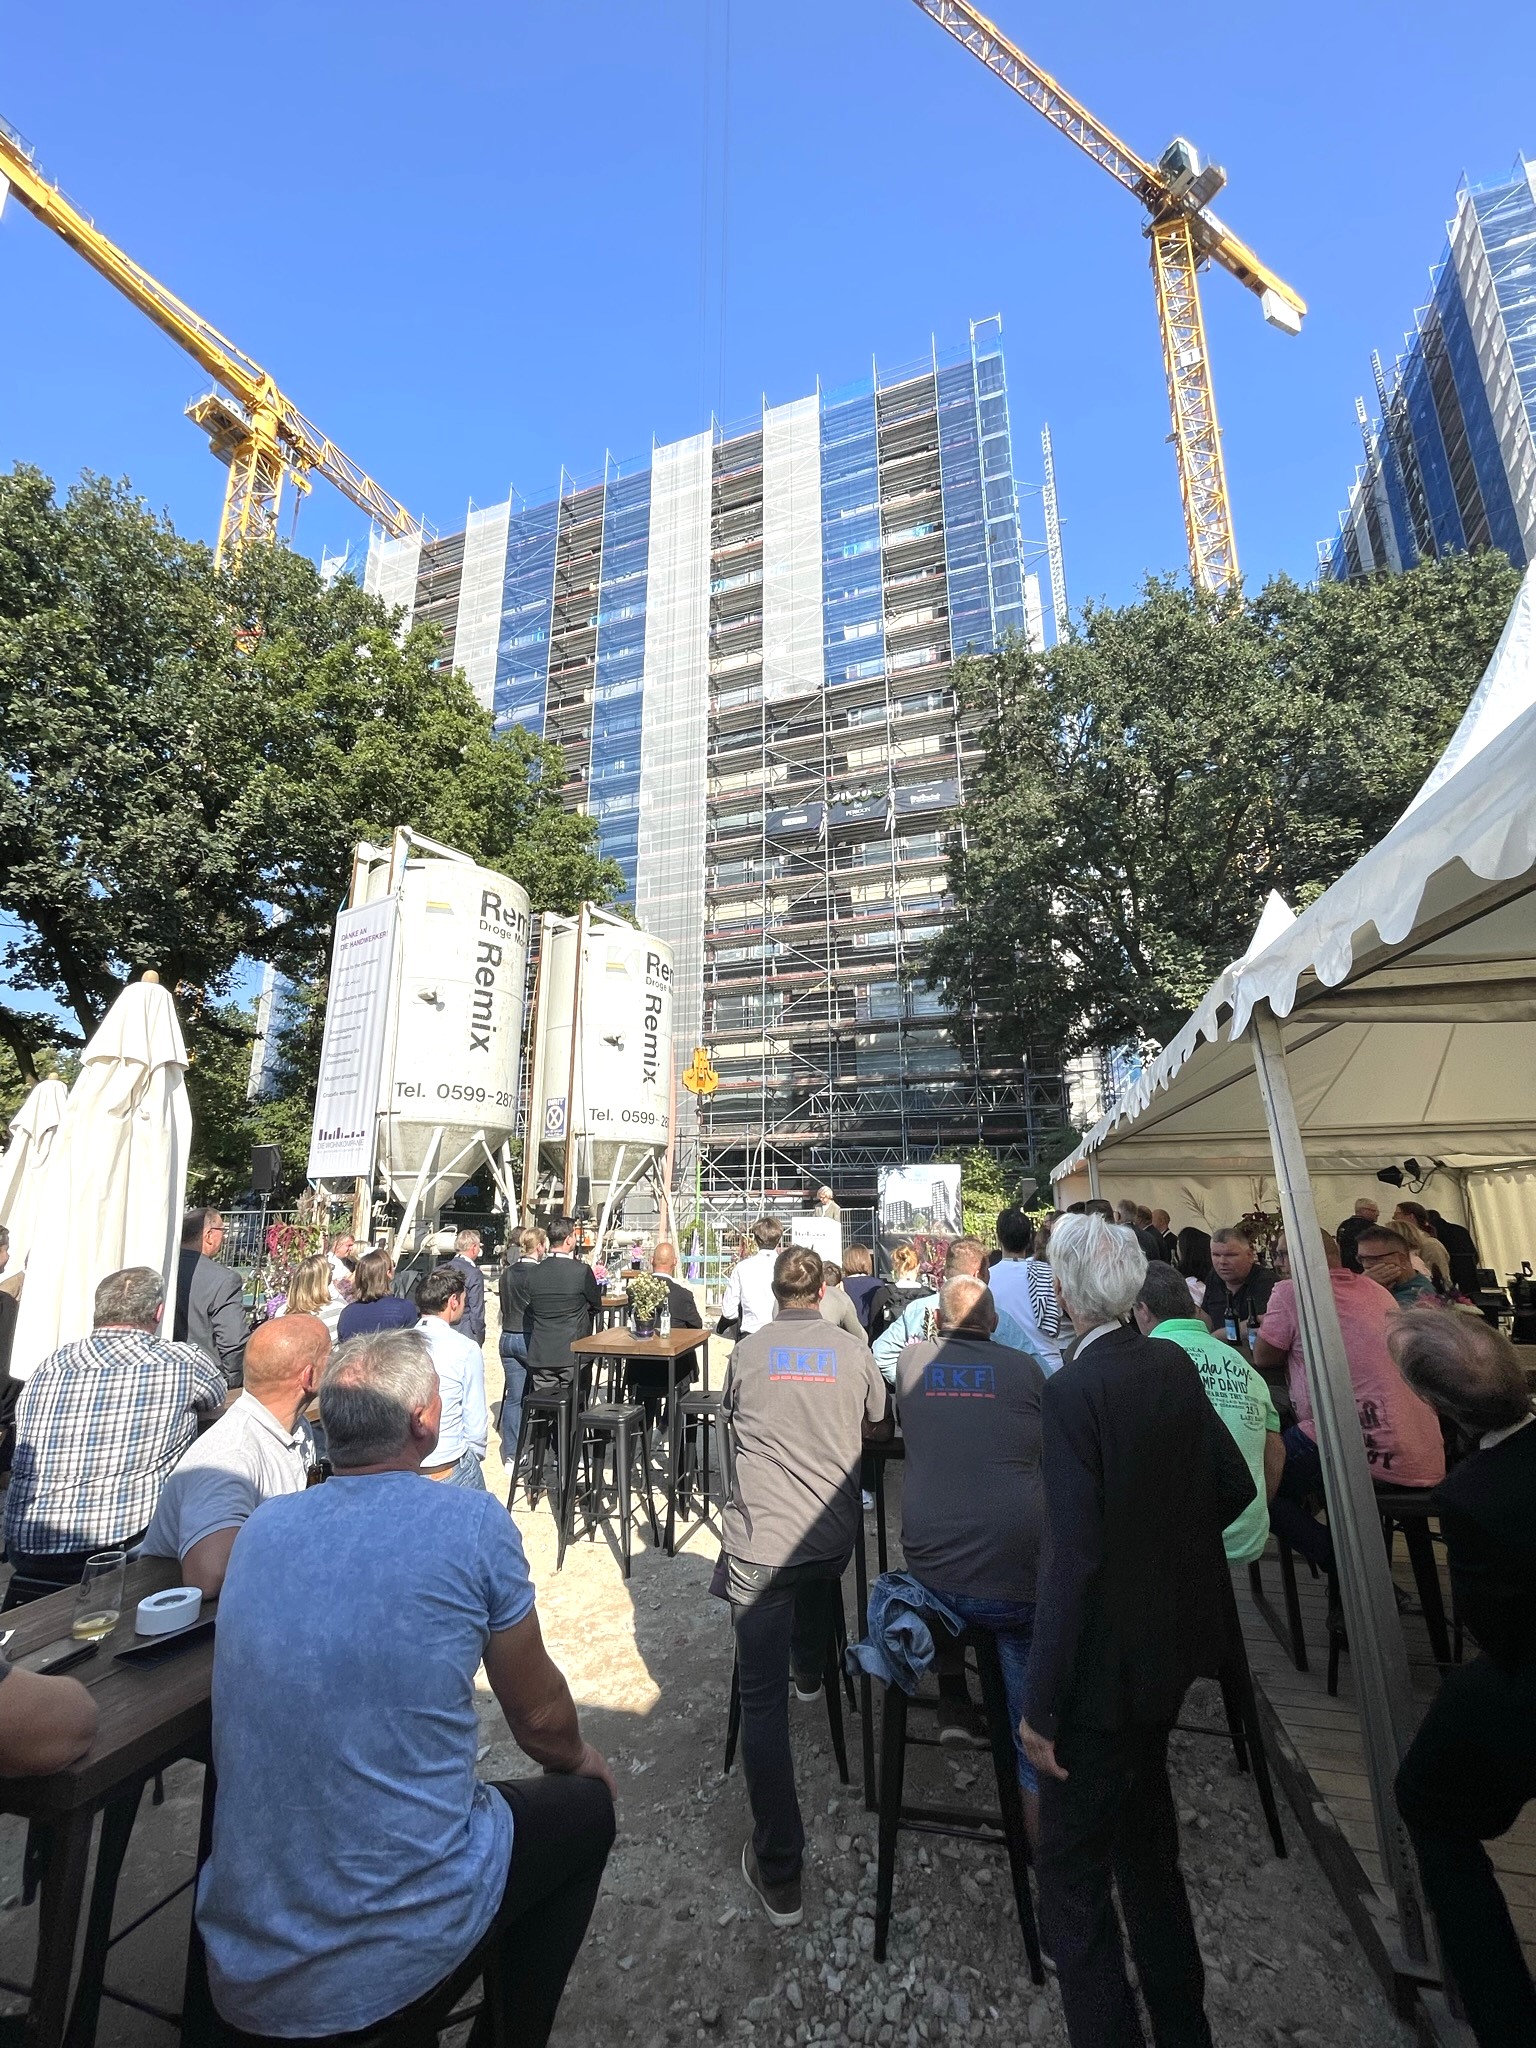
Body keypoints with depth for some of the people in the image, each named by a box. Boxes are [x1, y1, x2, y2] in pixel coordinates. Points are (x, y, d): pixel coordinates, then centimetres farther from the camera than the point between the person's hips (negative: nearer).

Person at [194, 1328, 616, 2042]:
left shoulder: (262, 1526, -5)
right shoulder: (473, 1522, -19)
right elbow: (539, 1716, -3)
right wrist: (579, 1759, 16)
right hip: (402, 1948, -5)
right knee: (587, 1803, 21)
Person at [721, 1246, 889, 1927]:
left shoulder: (746, 1352, -4)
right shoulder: (852, 1350, -3)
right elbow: (878, 1429, 12)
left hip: (758, 1544, -3)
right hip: (835, 1534, 3)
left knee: (762, 1699, 6)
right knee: (816, 1578, 38)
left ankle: (778, 1873, 9)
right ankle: (810, 1672, 62)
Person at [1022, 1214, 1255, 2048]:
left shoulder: (1070, 1392, -27)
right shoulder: (1174, 1365, -6)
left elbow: (1074, 1560, -27)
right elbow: (1234, 1485, 6)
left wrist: (1042, 1706, -17)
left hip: (1105, 1660, -7)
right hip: (1173, 1638, 8)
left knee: (1071, 1878, 11)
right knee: (1147, 1843, 28)